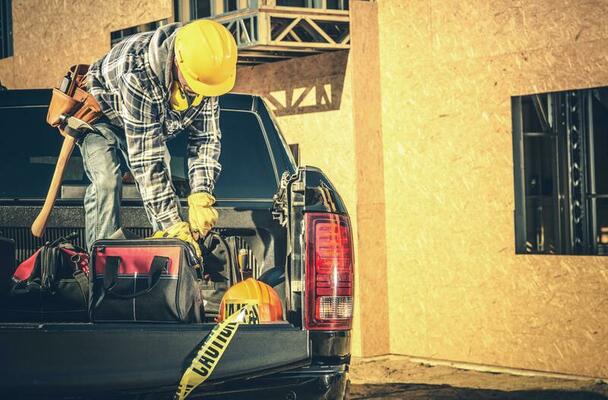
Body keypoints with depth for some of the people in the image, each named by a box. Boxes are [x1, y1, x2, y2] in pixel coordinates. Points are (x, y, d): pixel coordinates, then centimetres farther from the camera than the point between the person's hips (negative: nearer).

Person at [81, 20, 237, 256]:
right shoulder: (139, 74, -45)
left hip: (154, 124, 6)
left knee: (162, 186, -5)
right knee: (106, 181, -26)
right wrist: (174, 224, -43)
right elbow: (145, 157, -43)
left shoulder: (204, 71, -26)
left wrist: (200, 197, -29)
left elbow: (206, 138, -17)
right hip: (101, 112, -6)